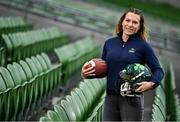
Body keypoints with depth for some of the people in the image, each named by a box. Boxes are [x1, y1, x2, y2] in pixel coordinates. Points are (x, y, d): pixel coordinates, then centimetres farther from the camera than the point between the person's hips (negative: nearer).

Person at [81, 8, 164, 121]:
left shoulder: (143, 46, -3)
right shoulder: (109, 43, 8)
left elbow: (158, 70, -2)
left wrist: (151, 84, -21)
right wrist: (86, 73, -2)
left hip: (132, 99, -4)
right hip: (111, 98, 4)